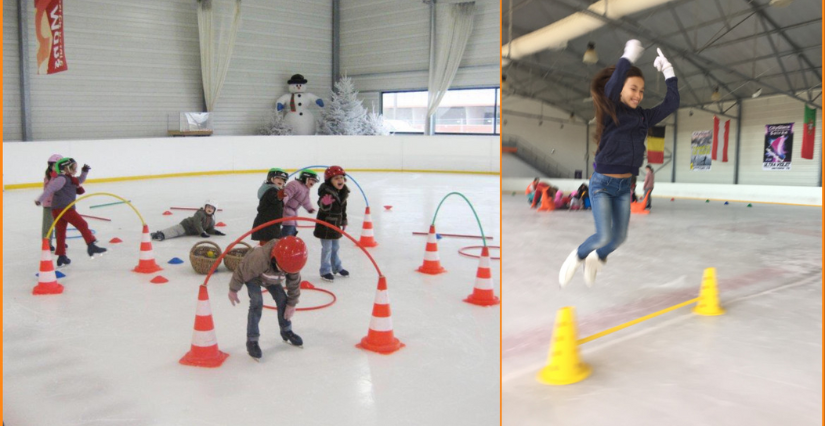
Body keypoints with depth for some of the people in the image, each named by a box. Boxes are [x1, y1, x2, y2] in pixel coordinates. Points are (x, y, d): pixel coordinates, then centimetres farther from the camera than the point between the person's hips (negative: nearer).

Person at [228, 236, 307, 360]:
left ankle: (286, 331, 22)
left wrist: (292, 304, -5)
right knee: (257, 303, -20)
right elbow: (242, 271, -30)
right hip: (253, 276, -5)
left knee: (282, 299, -1)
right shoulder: (259, 257, -48)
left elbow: (294, 283, -13)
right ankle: (252, 340, -10)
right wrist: (233, 289, -15)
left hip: (272, 278, 5)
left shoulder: (291, 261, -31)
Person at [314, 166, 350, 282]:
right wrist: (325, 203, -48)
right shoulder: (326, 192, -20)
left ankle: (337, 267, 36)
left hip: (336, 225, 7)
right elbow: (323, 207, -27)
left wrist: (344, 222, 19)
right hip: (325, 225, -7)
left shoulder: (343, 193, 4)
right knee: (327, 248, -1)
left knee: (335, 247, 21)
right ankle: (325, 271, 11)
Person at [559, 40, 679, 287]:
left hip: (625, 185, 6)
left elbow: (672, 103, 4)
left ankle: (596, 258, 39)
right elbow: (611, 86, -28)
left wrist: (667, 70, 2)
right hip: (602, 184, -6)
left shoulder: (643, 117, 4)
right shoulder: (610, 113, -11)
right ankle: (576, 258, 18)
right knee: (604, 236, -11)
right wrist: (629, 57, -20)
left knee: (620, 237, 10)